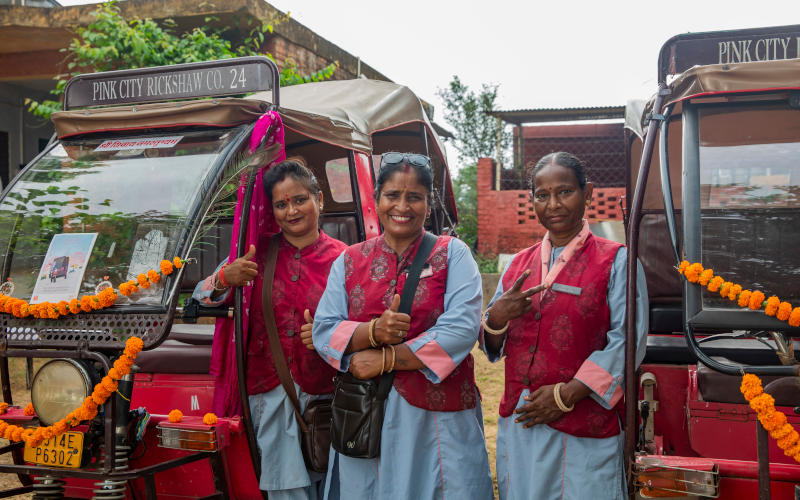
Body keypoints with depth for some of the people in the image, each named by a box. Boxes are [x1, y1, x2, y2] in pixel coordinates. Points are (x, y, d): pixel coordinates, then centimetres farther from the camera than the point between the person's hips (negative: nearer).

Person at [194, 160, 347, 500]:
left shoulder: (341, 258, 1)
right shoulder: (259, 252, 5)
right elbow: (201, 297, 5)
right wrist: (224, 279, -15)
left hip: (325, 395, 0)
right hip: (271, 393, 1)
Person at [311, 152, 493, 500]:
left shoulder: (452, 255, 1)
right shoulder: (350, 261, 9)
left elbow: (462, 328, -13)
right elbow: (322, 332, 0)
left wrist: (386, 359, -14)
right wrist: (373, 332, -19)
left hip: (438, 416, -2)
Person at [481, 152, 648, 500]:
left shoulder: (615, 261, -3)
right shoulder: (518, 264, 11)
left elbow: (628, 340, -12)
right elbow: (492, 347, 12)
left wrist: (567, 394, -17)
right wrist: (497, 317, -10)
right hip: (518, 424, 4)